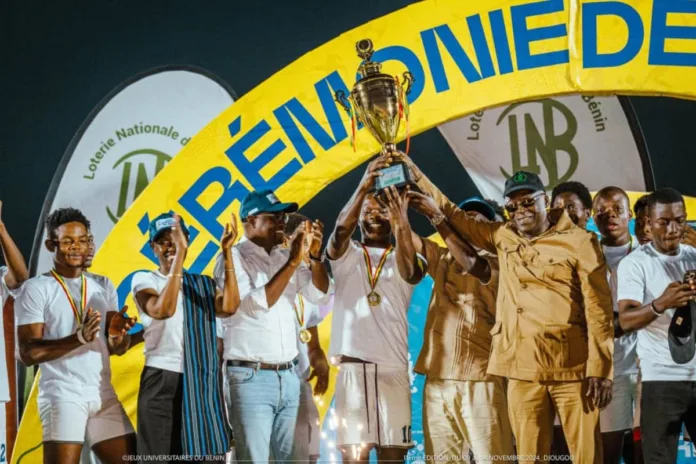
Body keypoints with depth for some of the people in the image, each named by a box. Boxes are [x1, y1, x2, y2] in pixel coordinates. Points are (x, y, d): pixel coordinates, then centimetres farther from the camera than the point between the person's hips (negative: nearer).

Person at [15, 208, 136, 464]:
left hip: (104, 395, 6)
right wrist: (79, 338, -25)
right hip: (62, 396, -6)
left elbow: (118, 349, 12)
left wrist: (117, 335, -12)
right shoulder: (35, 289, -4)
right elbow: (28, 353, -12)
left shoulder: (103, 286, 13)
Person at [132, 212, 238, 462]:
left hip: (205, 386, 4)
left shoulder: (204, 284, 13)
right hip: (163, 384, -3)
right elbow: (162, 310, -20)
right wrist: (179, 254, -25)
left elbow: (229, 307, -9)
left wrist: (227, 252, -12)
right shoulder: (143, 280, 2)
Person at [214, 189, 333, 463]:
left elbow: (321, 296, 7)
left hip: (289, 377, 6)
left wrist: (314, 256, -8)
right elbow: (255, 305, -19)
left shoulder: (285, 257, 11)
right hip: (252, 378, -6)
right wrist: (293, 262, -20)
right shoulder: (233, 258, -6)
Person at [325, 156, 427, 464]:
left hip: (393, 368, 1)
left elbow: (410, 272, -14)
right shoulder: (346, 256, 11)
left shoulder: (402, 261, 11)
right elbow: (341, 229, -12)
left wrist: (401, 222, -32)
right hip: (352, 367, -1)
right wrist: (364, 185, -26)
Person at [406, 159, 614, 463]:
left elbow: (598, 309, -4)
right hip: (522, 370, 4)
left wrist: (600, 368, -10)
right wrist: (418, 176, 23)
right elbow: (457, 219, 25)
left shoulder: (579, 242, -1)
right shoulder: (503, 238, 13)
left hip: (572, 369, -4)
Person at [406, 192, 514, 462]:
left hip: (480, 380, -4)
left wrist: (435, 217, -22)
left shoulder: (497, 265, 2)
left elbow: (471, 263, -18)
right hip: (437, 378, 4)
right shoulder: (442, 259, 16)